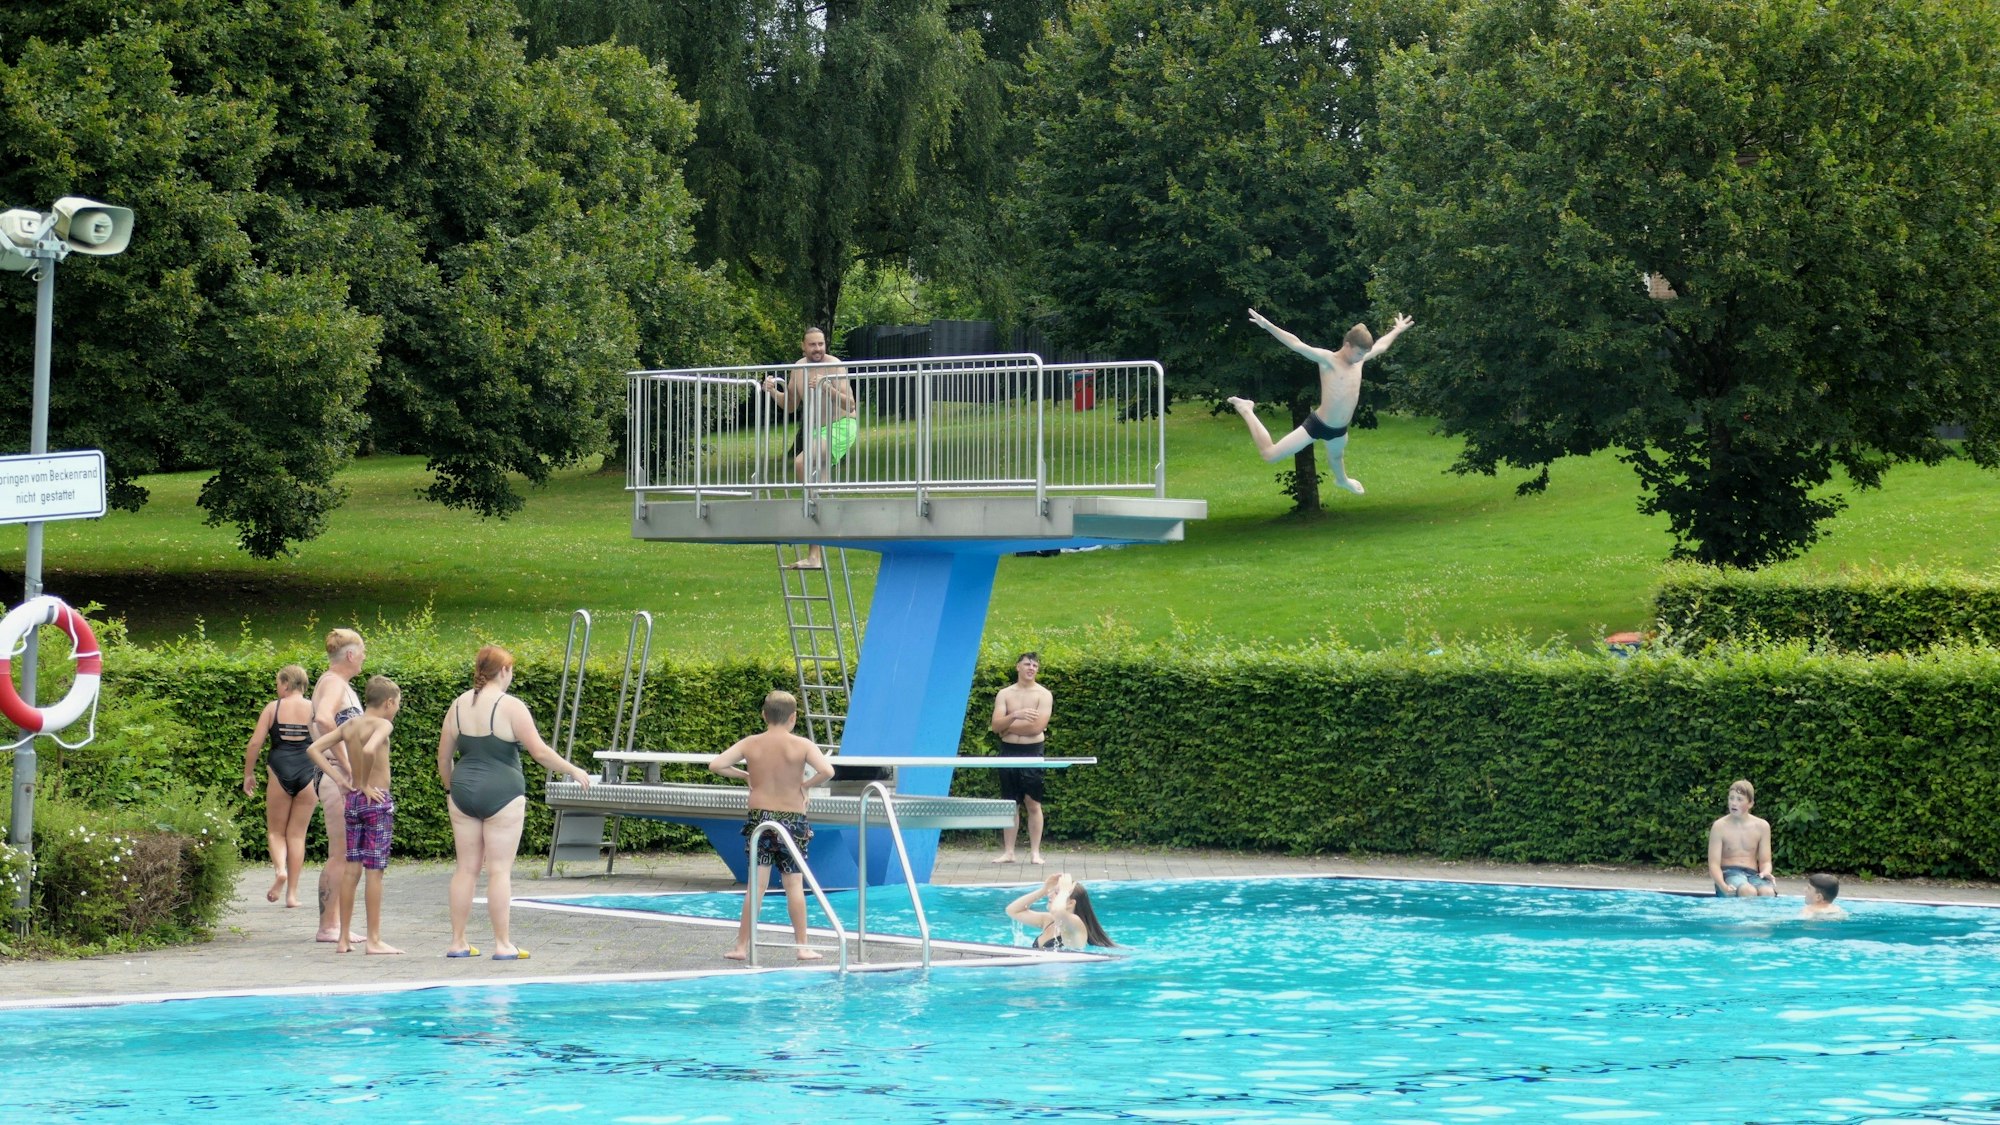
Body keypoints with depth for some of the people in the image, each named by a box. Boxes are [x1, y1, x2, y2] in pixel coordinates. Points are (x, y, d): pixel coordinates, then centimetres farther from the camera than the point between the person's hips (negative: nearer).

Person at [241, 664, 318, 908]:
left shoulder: (273, 708, 1)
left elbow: (255, 743, -2)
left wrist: (248, 774, 9)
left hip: (279, 770, -1)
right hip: (308, 773, 1)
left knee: (276, 831, 13)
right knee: (297, 834, 8)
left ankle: (279, 869, -17)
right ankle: (292, 893, 6)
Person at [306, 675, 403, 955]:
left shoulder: (349, 725, 9)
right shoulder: (383, 725, -10)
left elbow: (313, 749, 6)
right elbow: (369, 750, -30)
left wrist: (340, 778, 3)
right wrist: (366, 784, -16)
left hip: (353, 800, 6)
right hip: (377, 801, -6)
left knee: (352, 869, 10)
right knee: (375, 871, -3)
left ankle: (344, 938, 12)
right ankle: (374, 940, -2)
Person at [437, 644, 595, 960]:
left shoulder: (459, 705, 8)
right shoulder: (510, 707, -9)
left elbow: (443, 758, 13)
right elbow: (539, 751, -11)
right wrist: (573, 770, 1)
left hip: (464, 791, 5)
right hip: (501, 793, -5)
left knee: (466, 868, 10)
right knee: (500, 870, -2)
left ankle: (458, 942, 12)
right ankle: (502, 944, -1)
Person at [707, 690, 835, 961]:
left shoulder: (750, 744, -1)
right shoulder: (802, 745, -8)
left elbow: (715, 764, -7)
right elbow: (827, 771, -21)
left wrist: (744, 775, 6)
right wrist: (806, 784, -4)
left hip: (759, 817, 1)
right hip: (792, 820, -1)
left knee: (756, 884, 3)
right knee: (794, 884, 7)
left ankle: (742, 946, 3)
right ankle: (802, 946, 9)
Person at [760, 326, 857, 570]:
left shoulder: (835, 366, -14)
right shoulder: (799, 368, 5)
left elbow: (849, 404, -22)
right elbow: (791, 406, 15)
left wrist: (827, 388, -37)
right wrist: (774, 392, -4)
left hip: (841, 426, -7)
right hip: (815, 431, 7)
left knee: (802, 463, -32)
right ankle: (814, 557, 5)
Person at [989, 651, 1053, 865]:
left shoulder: (1043, 695, -1)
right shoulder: (1004, 694, 7)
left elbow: (1037, 726, -14)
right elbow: (996, 725, -5)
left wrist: (1008, 726, -6)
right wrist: (1015, 715, -22)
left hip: (1032, 752, -3)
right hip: (1008, 751, 3)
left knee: (1033, 804, -1)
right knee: (1010, 804, 6)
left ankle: (1035, 852, 2)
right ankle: (1008, 852, 8)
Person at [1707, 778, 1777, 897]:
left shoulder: (1762, 826, 8)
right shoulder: (1720, 826, 0)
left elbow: (1765, 861, 10)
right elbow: (1714, 864, -5)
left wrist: (1766, 872, -16)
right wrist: (1723, 886, -26)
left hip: (1753, 874, 3)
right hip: (1729, 873, -3)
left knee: (1768, 892, -35)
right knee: (1748, 892, -39)